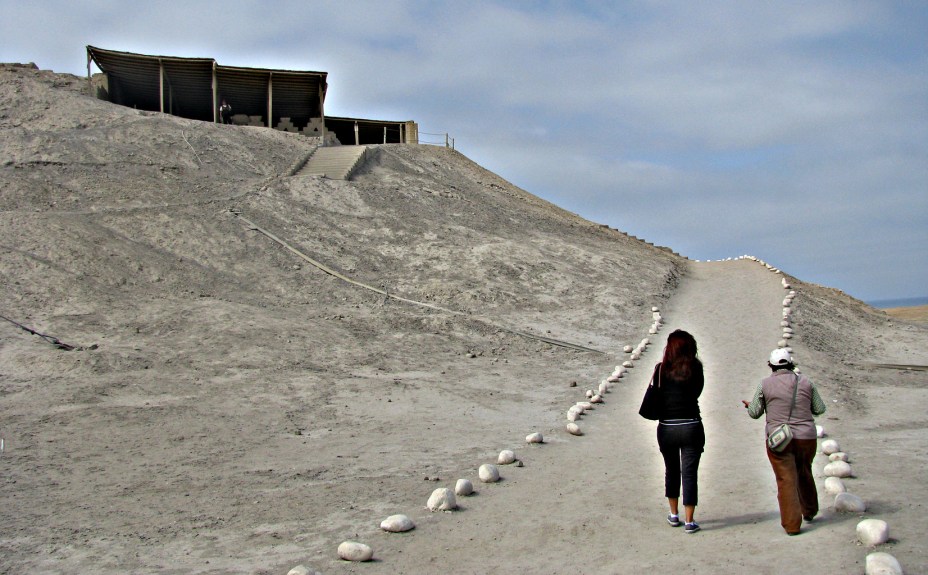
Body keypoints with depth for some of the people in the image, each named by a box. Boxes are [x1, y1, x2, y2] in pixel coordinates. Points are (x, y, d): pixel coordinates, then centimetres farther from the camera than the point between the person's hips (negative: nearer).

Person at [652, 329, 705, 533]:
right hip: (691, 427, -2)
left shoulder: (661, 369, -3)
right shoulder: (695, 368, -5)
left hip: (666, 428, 2)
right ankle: (689, 521, 5)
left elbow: (656, 393, 4)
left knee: (671, 471, 20)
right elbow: (697, 392, 6)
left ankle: (674, 515, 27)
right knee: (689, 474, 4)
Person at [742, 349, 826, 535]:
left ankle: (792, 524, -3)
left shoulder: (765, 385, -5)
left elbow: (754, 413, 0)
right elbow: (820, 409, 7)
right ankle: (809, 511, 40)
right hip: (806, 438, 3)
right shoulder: (805, 382, 2)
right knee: (805, 474, 24)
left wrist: (749, 405, 22)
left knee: (786, 481, 0)